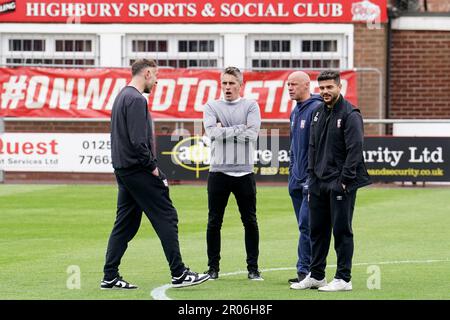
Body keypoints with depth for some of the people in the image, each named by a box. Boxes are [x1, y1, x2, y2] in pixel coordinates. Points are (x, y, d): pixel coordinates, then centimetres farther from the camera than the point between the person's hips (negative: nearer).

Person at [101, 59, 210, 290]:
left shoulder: (122, 97, 17)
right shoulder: (136, 99, -15)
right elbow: (138, 141, -23)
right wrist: (153, 167, -13)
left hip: (123, 169, 10)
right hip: (138, 169, -10)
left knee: (125, 224, 10)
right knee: (166, 217, -5)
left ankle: (110, 277, 8)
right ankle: (179, 274, -5)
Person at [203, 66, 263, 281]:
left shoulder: (250, 106, 6)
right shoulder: (212, 107, 8)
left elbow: (252, 134, -9)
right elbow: (212, 132, -10)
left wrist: (225, 130, -8)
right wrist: (239, 129, -9)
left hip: (244, 172, 0)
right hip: (218, 172, 0)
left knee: (250, 222, 2)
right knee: (214, 222, 3)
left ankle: (253, 268, 9)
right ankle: (213, 267, 10)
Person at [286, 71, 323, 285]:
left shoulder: (317, 109, -13)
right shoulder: (295, 112, 17)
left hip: (310, 179, -9)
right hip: (297, 179, 9)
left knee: (306, 225, -11)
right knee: (304, 226, 10)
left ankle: (305, 271, -9)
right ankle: (310, 272, 13)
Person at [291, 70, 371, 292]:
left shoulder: (350, 114, -10)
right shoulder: (318, 114, 13)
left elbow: (355, 150, -14)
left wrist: (344, 180, -17)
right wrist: (311, 175, 10)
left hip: (340, 183, -7)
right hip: (318, 182, 7)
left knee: (341, 230, -3)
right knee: (317, 229, 11)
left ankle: (343, 279, 2)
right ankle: (316, 275, 20)